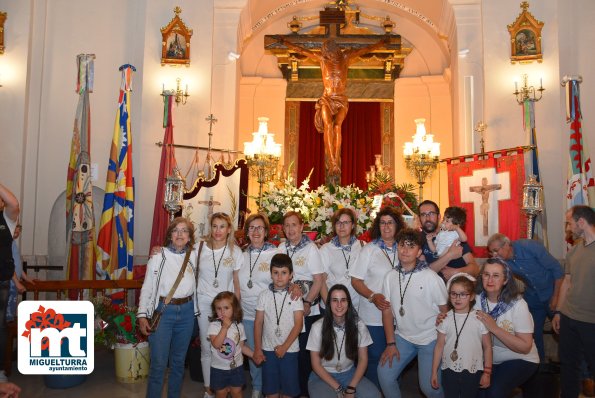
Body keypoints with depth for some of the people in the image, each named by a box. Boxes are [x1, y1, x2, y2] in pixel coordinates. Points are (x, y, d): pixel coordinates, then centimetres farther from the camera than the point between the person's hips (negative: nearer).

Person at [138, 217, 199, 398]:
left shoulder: (194, 256, 4)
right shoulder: (158, 256, -5)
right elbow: (147, 287, -5)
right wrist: (142, 315, -8)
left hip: (186, 312, 4)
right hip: (163, 311, -3)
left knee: (178, 361, 15)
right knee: (159, 363, 0)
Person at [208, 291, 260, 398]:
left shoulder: (239, 326, -3)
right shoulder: (214, 325, -13)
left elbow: (242, 346, 5)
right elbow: (216, 344, -26)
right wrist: (225, 326, -29)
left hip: (236, 366, 2)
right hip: (219, 368, -2)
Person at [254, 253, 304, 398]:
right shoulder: (264, 296, 0)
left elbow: (298, 324, -8)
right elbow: (258, 323, 2)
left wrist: (285, 346, -13)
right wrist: (257, 349, -1)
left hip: (290, 349, -1)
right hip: (268, 349, 2)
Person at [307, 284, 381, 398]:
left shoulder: (358, 325, -8)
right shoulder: (318, 327, -14)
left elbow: (363, 359, -2)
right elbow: (316, 364, -8)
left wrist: (351, 388, -12)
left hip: (349, 374, 2)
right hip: (323, 376, -2)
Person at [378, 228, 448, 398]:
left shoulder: (431, 277, -14)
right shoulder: (390, 276, -2)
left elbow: (444, 311, -5)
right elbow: (387, 311, 2)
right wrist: (391, 343, -2)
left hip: (430, 339, -3)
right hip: (403, 337, 4)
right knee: (384, 374, -7)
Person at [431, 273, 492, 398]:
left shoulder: (479, 318, -8)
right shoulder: (445, 319, -3)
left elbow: (487, 347, -1)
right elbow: (439, 346, 2)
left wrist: (487, 372, -1)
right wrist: (434, 372, 3)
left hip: (472, 372, -1)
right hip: (449, 370, 1)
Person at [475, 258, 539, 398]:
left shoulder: (517, 304, -17)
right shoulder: (478, 299, -6)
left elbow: (525, 347, -18)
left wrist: (494, 328, -27)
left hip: (520, 360, -3)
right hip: (489, 359, 3)